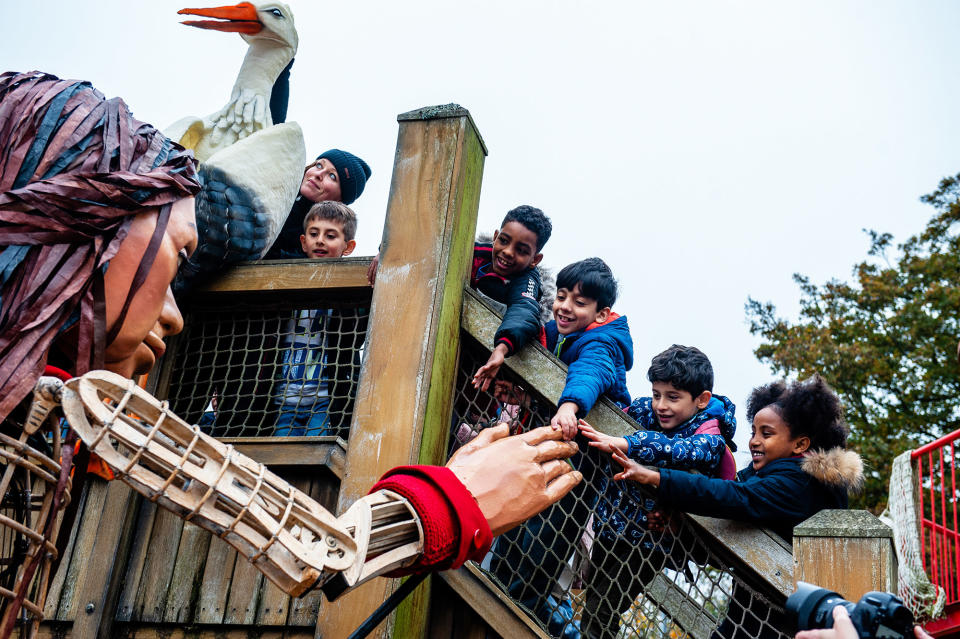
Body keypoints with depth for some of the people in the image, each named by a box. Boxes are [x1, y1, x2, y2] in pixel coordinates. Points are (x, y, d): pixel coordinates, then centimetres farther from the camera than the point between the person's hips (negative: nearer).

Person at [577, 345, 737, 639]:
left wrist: (623, 444, -54)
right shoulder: (644, 409, -4)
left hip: (649, 540, -5)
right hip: (609, 525, 6)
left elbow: (686, 450, -42)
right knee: (592, 601, 21)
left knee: (600, 613, -6)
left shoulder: (709, 433, -20)